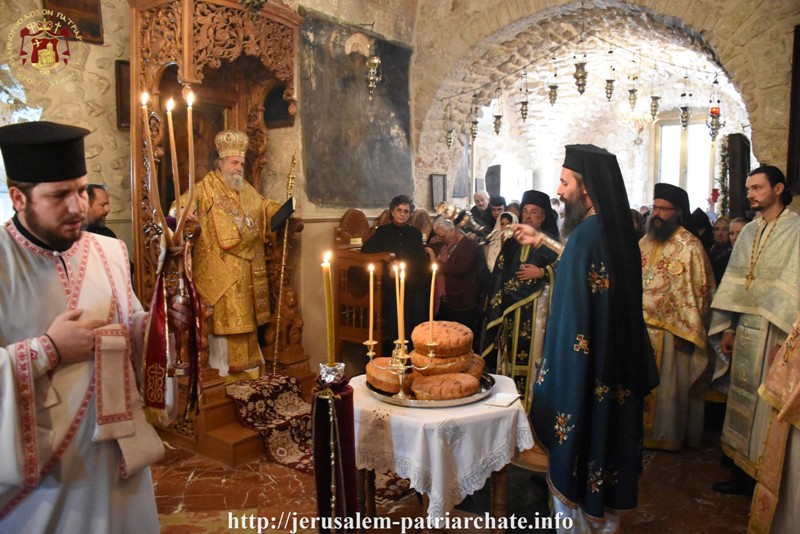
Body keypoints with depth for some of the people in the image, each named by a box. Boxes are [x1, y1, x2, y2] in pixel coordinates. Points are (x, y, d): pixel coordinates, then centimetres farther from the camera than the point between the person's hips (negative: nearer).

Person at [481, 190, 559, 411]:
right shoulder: (513, 240, 14)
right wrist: (498, 300, 5)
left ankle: (529, 400, 7)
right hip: (510, 306, 5)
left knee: (529, 352, -4)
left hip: (534, 307, -4)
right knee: (509, 350, 8)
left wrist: (541, 272, -18)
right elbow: (500, 271, 14)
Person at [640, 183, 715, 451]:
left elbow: (695, 291, -13)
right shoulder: (645, 242, 10)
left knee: (667, 385, 5)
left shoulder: (688, 246, -10)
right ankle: (643, 428, 28)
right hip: (641, 325, 6)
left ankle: (666, 435, 20)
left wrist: (683, 329, -16)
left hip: (669, 329, -6)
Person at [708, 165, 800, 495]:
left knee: (768, 407, 2)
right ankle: (743, 473, 23)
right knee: (742, 401, 11)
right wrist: (727, 327, 8)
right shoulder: (749, 232, 13)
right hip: (744, 329, 6)